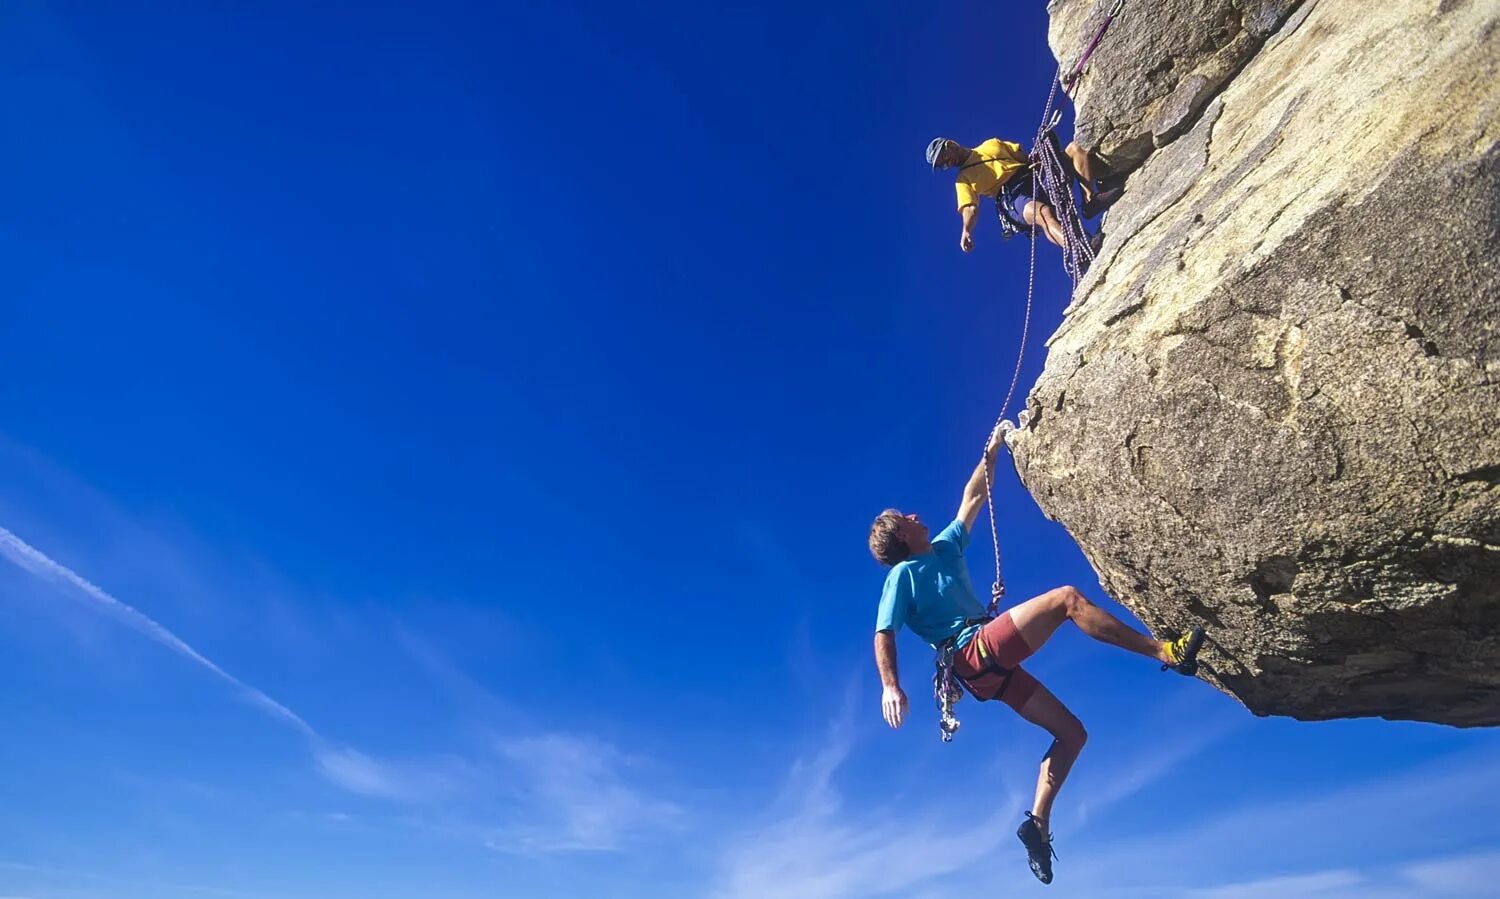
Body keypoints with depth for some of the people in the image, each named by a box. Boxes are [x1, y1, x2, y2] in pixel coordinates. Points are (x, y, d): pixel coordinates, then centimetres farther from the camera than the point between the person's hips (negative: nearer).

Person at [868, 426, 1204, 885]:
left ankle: (1037, 822, 7)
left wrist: (989, 455, 27)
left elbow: (972, 501, 29)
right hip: (978, 651, -9)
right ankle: (1165, 652, -8)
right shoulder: (903, 574, -1)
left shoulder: (944, 548, 22)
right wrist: (890, 686, -22)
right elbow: (884, 634, -10)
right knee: (1067, 597, -13)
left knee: (1071, 732, 8)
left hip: (994, 668, 9)